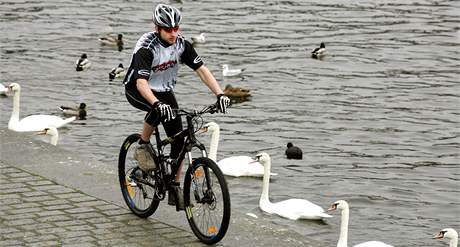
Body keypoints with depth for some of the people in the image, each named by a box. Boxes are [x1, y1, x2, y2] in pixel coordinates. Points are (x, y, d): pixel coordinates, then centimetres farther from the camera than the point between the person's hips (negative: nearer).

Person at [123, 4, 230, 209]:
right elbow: (141, 83, -40)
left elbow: (202, 70, -16)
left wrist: (220, 94, -30)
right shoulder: (146, 47, -30)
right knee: (159, 110, -39)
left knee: (178, 138, -5)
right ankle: (142, 147, -13)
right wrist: (158, 103, -57)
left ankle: (175, 189, 6)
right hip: (137, 90, -5)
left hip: (164, 90, 5)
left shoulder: (181, 44, -15)